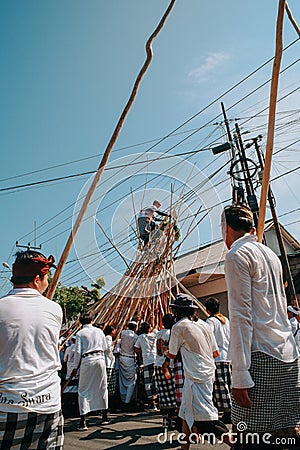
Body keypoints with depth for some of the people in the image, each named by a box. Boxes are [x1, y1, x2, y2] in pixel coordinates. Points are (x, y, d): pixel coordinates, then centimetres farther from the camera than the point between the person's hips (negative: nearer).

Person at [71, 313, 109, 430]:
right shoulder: (99, 331, 7)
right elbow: (105, 347, 12)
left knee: (83, 390, 6)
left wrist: (75, 367, 2)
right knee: (102, 387, 16)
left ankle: (83, 422, 2)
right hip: (100, 359, 3)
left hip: (87, 360, -3)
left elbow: (78, 351, -6)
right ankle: (105, 417, 28)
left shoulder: (80, 333, -2)